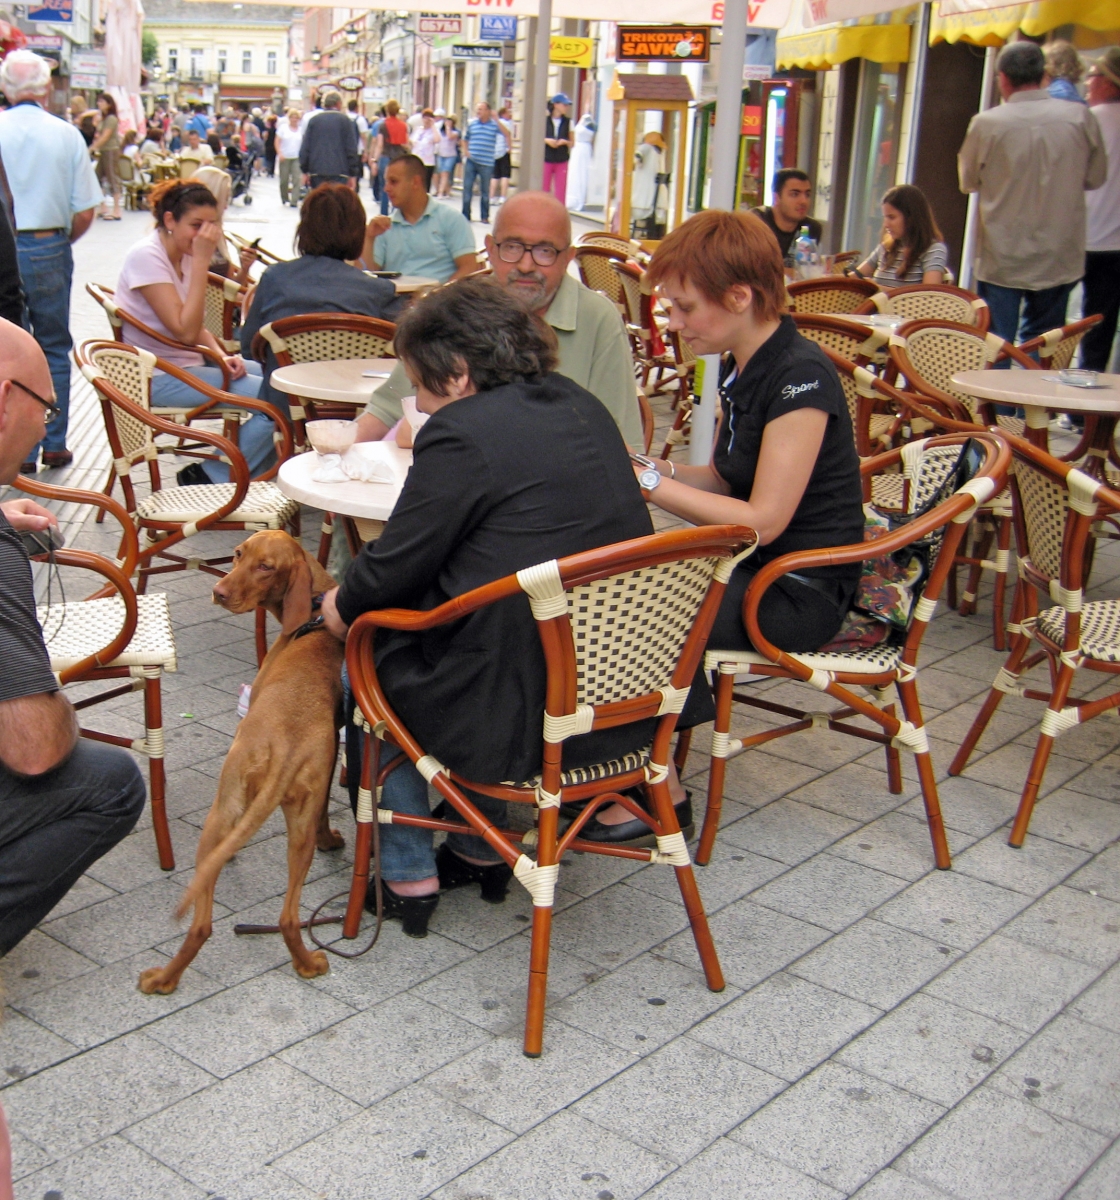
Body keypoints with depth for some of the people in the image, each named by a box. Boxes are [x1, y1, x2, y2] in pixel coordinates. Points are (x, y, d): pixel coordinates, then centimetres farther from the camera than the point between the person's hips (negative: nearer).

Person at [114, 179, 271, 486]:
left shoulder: (184, 254, 8)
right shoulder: (146, 256, -18)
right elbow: (185, 331, -26)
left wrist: (222, 355, -4)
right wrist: (201, 261, -25)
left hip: (190, 363, 9)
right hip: (160, 378, -9)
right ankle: (209, 478, -6)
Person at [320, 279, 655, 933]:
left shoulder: (461, 434, -15)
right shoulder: (582, 406, 10)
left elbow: (396, 566, -10)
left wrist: (342, 605, 12)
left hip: (525, 709, -8)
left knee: (372, 670, 18)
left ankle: (408, 877, 23)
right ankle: (481, 851, 37)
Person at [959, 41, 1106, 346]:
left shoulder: (986, 123, -11)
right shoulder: (1080, 117, -6)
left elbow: (968, 181, 4)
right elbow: (1095, 177, 6)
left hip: (1002, 260, -2)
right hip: (1058, 261, 2)